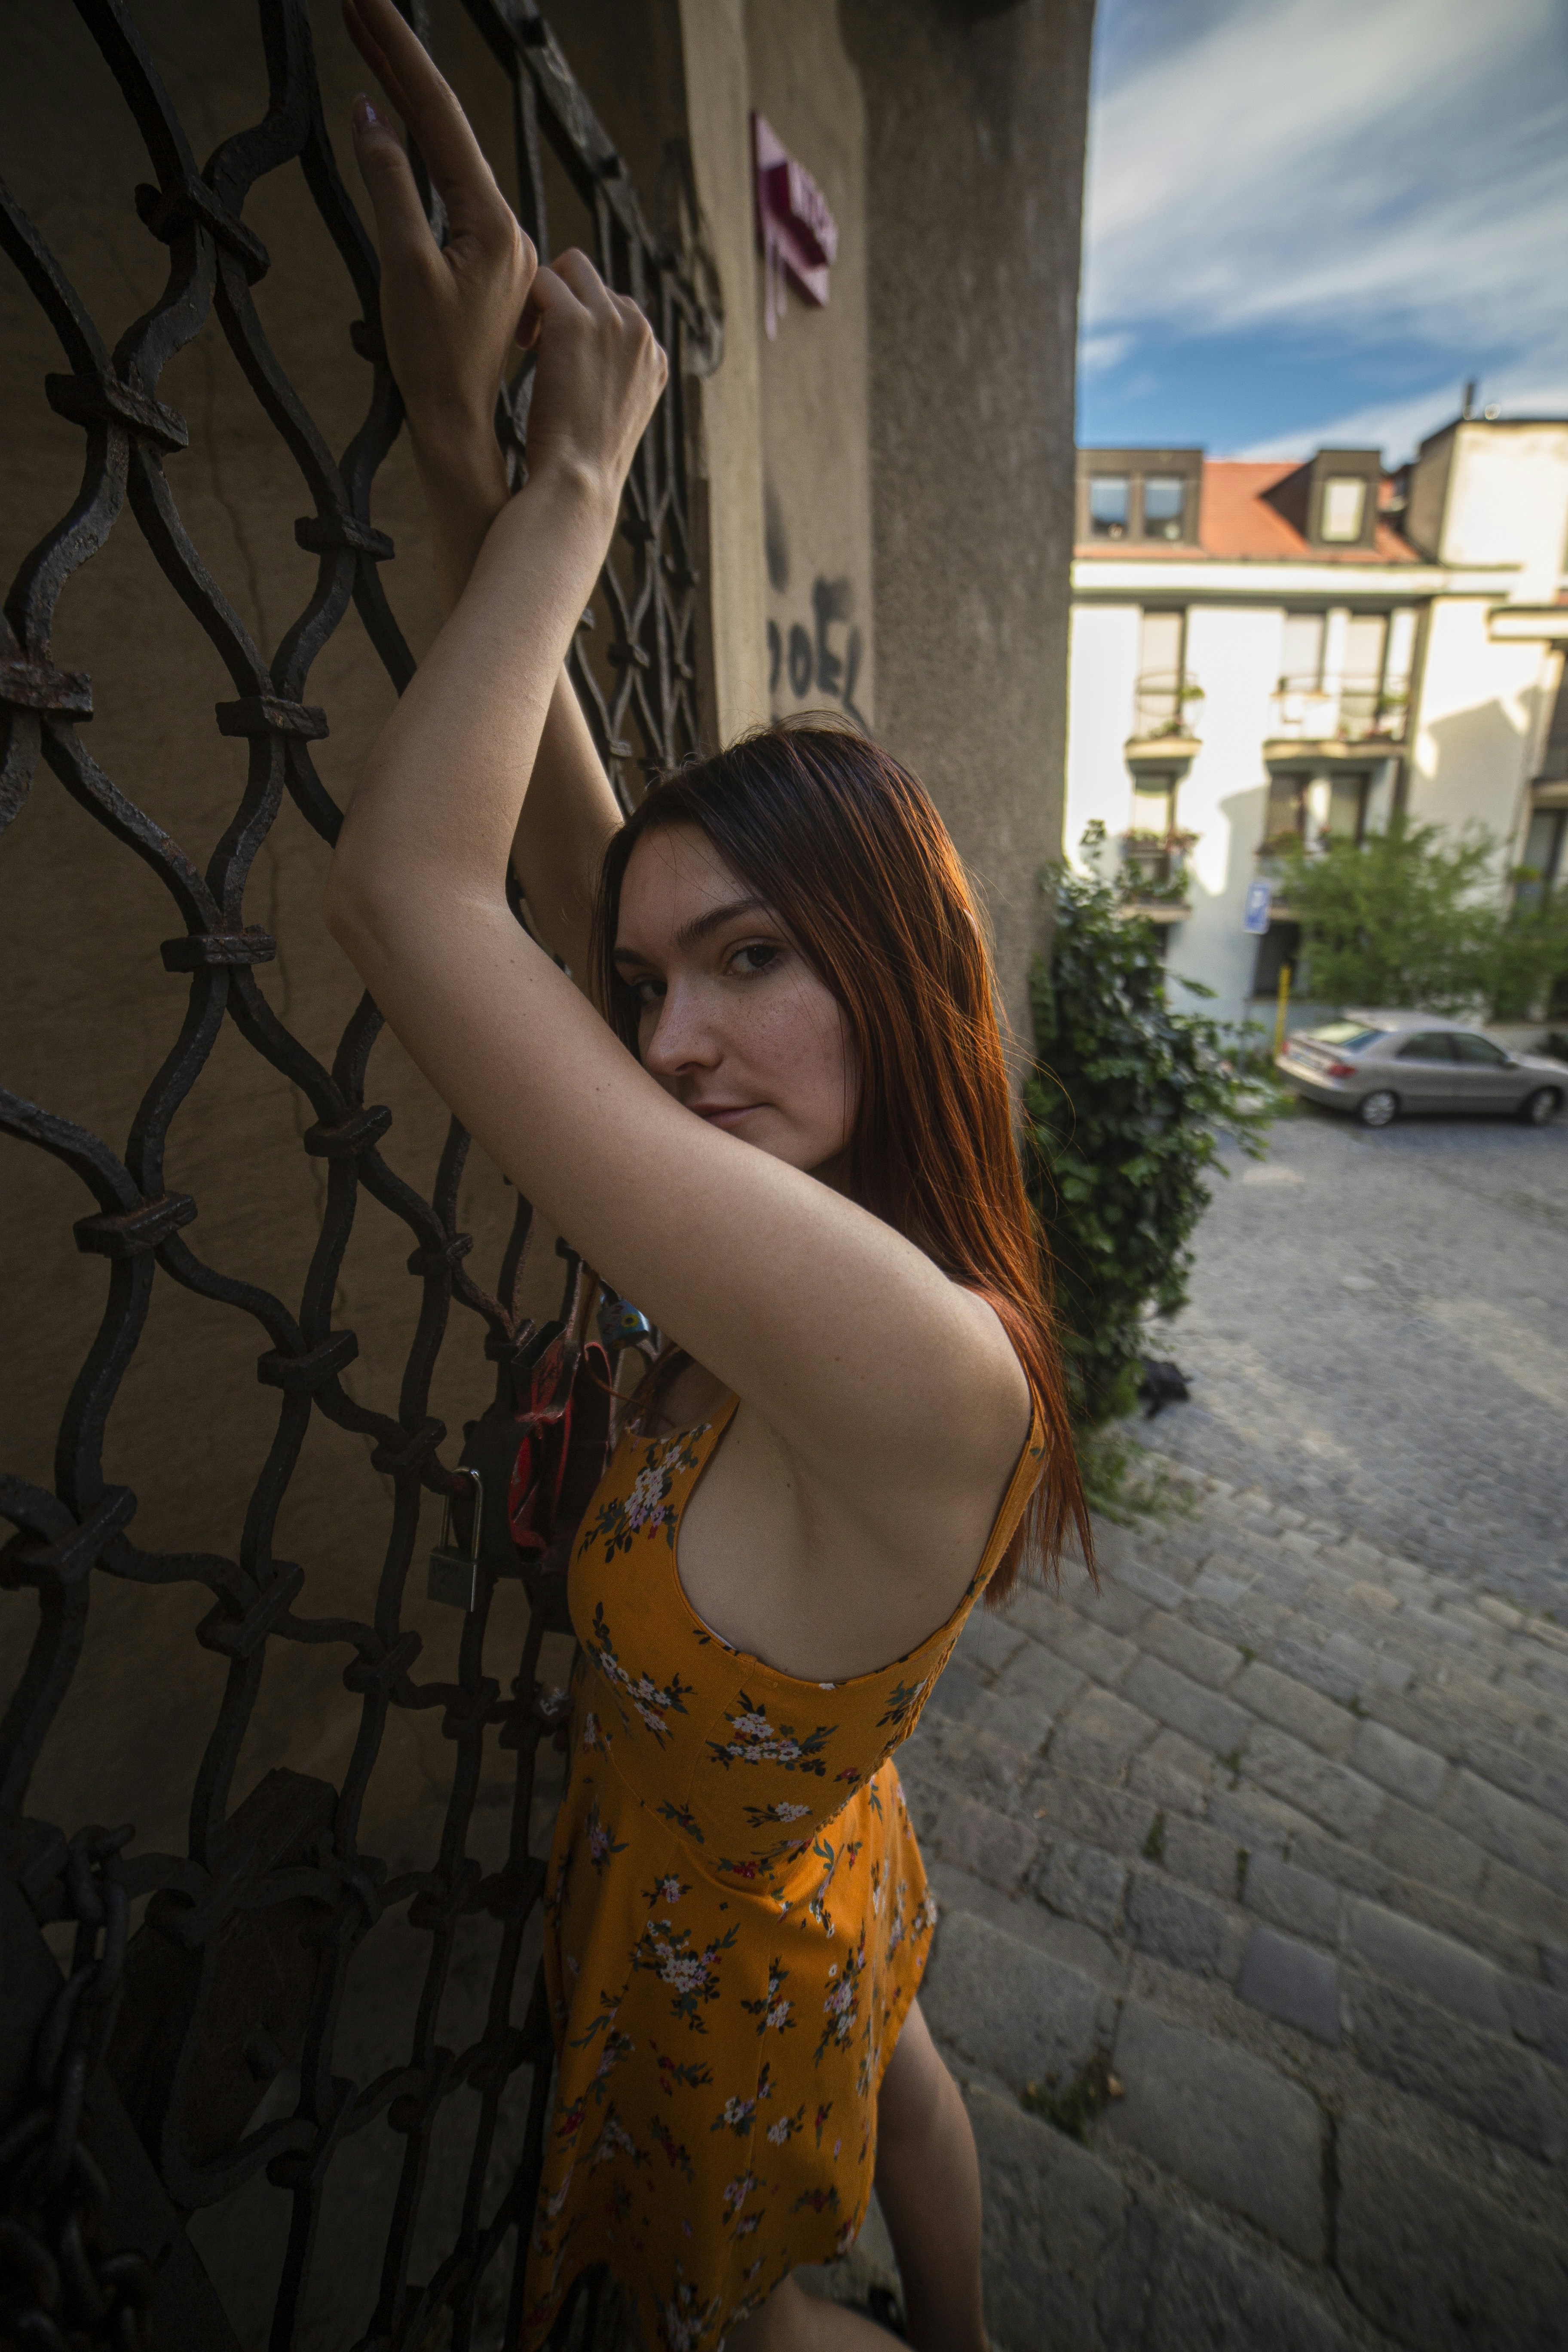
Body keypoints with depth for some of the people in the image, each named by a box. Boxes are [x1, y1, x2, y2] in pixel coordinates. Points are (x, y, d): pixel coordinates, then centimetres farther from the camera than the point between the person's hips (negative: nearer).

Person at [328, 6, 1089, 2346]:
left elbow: (404, 886, -47)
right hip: (820, 1873, 7)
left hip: (725, 1958, -7)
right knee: (887, 2075, 39)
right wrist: (464, 450, -18)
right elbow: (566, 862, -20)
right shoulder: (865, 1239, -22)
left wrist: (573, 476, -34)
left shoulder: (919, 1364, -45)